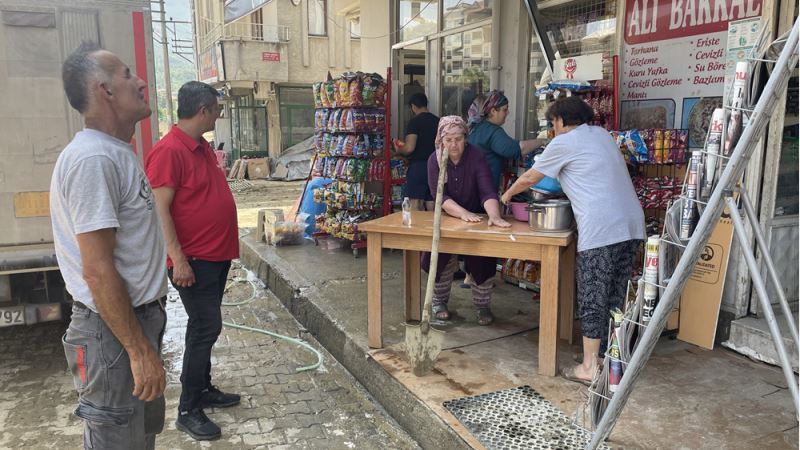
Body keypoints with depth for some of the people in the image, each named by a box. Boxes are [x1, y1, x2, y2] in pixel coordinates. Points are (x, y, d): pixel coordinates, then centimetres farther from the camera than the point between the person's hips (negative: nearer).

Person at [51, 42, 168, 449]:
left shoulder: (116, 153, 10)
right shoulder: (92, 159, -22)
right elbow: (97, 270, -25)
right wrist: (139, 350, -21)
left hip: (140, 316, 10)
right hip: (113, 331, -10)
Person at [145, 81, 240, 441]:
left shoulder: (202, 146, 11)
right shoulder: (169, 151, -19)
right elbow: (159, 209, -22)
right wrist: (178, 258, -24)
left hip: (216, 254, 9)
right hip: (193, 259, -9)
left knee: (205, 326, 17)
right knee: (206, 327, -6)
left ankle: (204, 389, 31)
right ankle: (188, 411, 7)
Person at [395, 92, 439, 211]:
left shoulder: (415, 121, -8)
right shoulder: (438, 121, 10)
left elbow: (409, 148, -17)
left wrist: (399, 150, 3)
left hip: (418, 166, -6)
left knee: (415, 204, -3)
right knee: (431, 204, 9)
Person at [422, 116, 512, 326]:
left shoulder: (476, 156, -17)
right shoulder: (435, 160, -13)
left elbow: (487, 190, -27)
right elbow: (440, 196, -23)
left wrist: (494, 216, -46)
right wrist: (463, 213, -40)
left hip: (476, 219, 0)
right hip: (446, 220, 1)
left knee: (483, 259, -10)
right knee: (442, 257, -10)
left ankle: (483, 305, 12)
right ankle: (439, 301, 16)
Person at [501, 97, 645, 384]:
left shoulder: (563, 143, 1)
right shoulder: (602, 134, 21)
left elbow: (529, 179, 12)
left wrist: (507, 194, 29)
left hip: (600, 229, -7)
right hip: (632, 224, 8)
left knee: (592, 298, 0)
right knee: (615, 297, 14)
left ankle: (590, 367, 6)